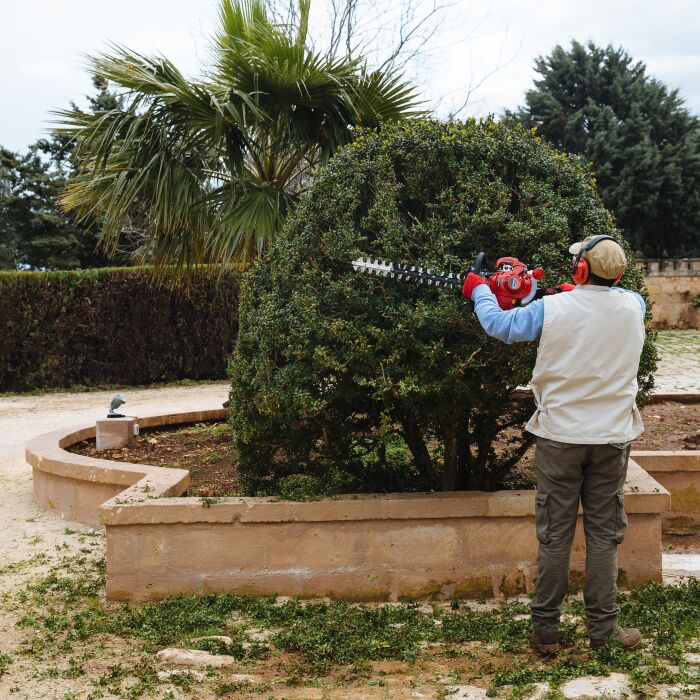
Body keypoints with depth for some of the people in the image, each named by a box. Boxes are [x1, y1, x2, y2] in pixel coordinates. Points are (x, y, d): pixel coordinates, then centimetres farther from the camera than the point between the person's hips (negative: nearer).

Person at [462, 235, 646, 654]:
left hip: (560, 437, -1)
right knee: (604, 534, 9)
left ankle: (546, 629, 14)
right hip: (612, 438, 1)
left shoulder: (551, 309, -12)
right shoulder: (633, 307, -5)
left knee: (554, 535, 7)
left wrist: (479, 290, 20)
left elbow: (499, 325, 3)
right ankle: (603, 628, 15)